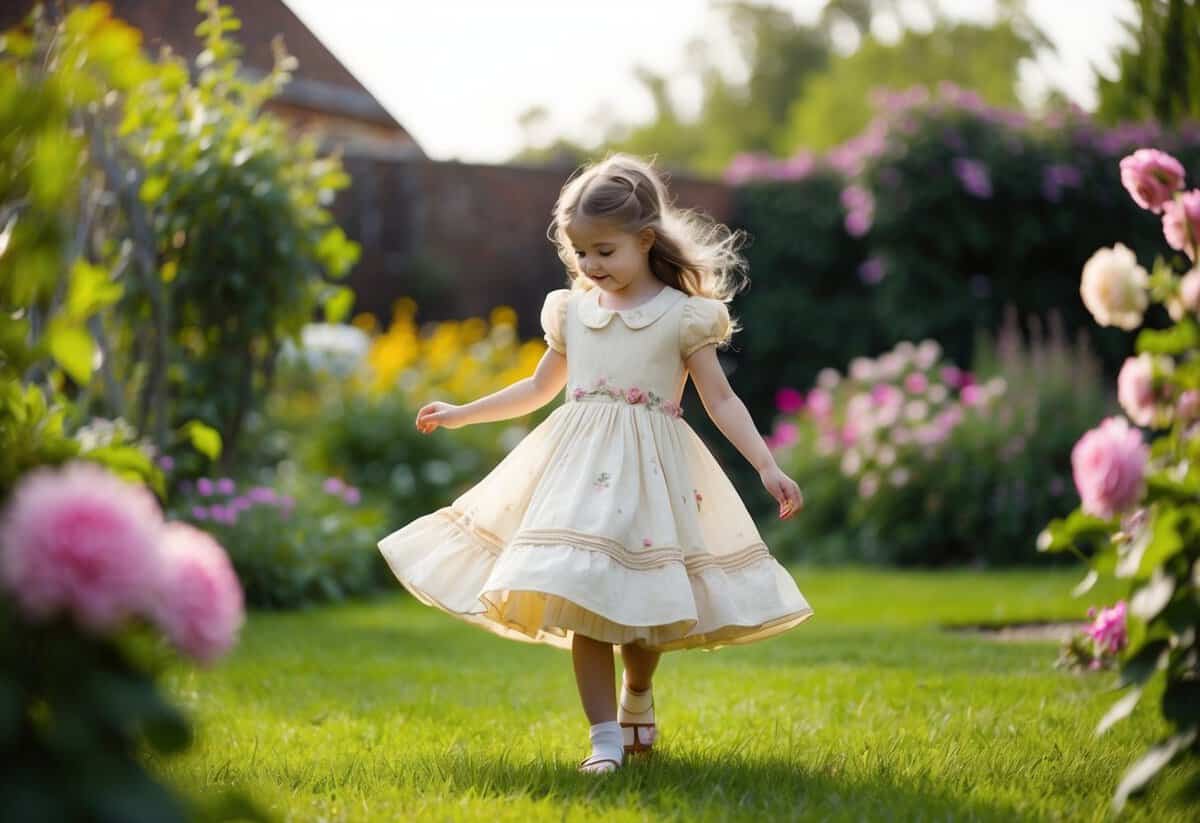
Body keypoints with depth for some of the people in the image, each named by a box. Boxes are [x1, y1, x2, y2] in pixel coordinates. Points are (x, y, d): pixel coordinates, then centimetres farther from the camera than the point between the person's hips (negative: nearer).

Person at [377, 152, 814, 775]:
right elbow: (540, 387, 26)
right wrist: (461, 414, 28)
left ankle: (637, 696, 33)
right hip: (580, 466, 3)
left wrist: (768, 468, -9)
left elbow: (721, 401, 0)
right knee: (583, 606, -9)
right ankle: (605, 736, -2)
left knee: (643, 605, 0)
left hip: (652, 469, -3)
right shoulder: (571, 311, 11)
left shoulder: (682, 316, -1)